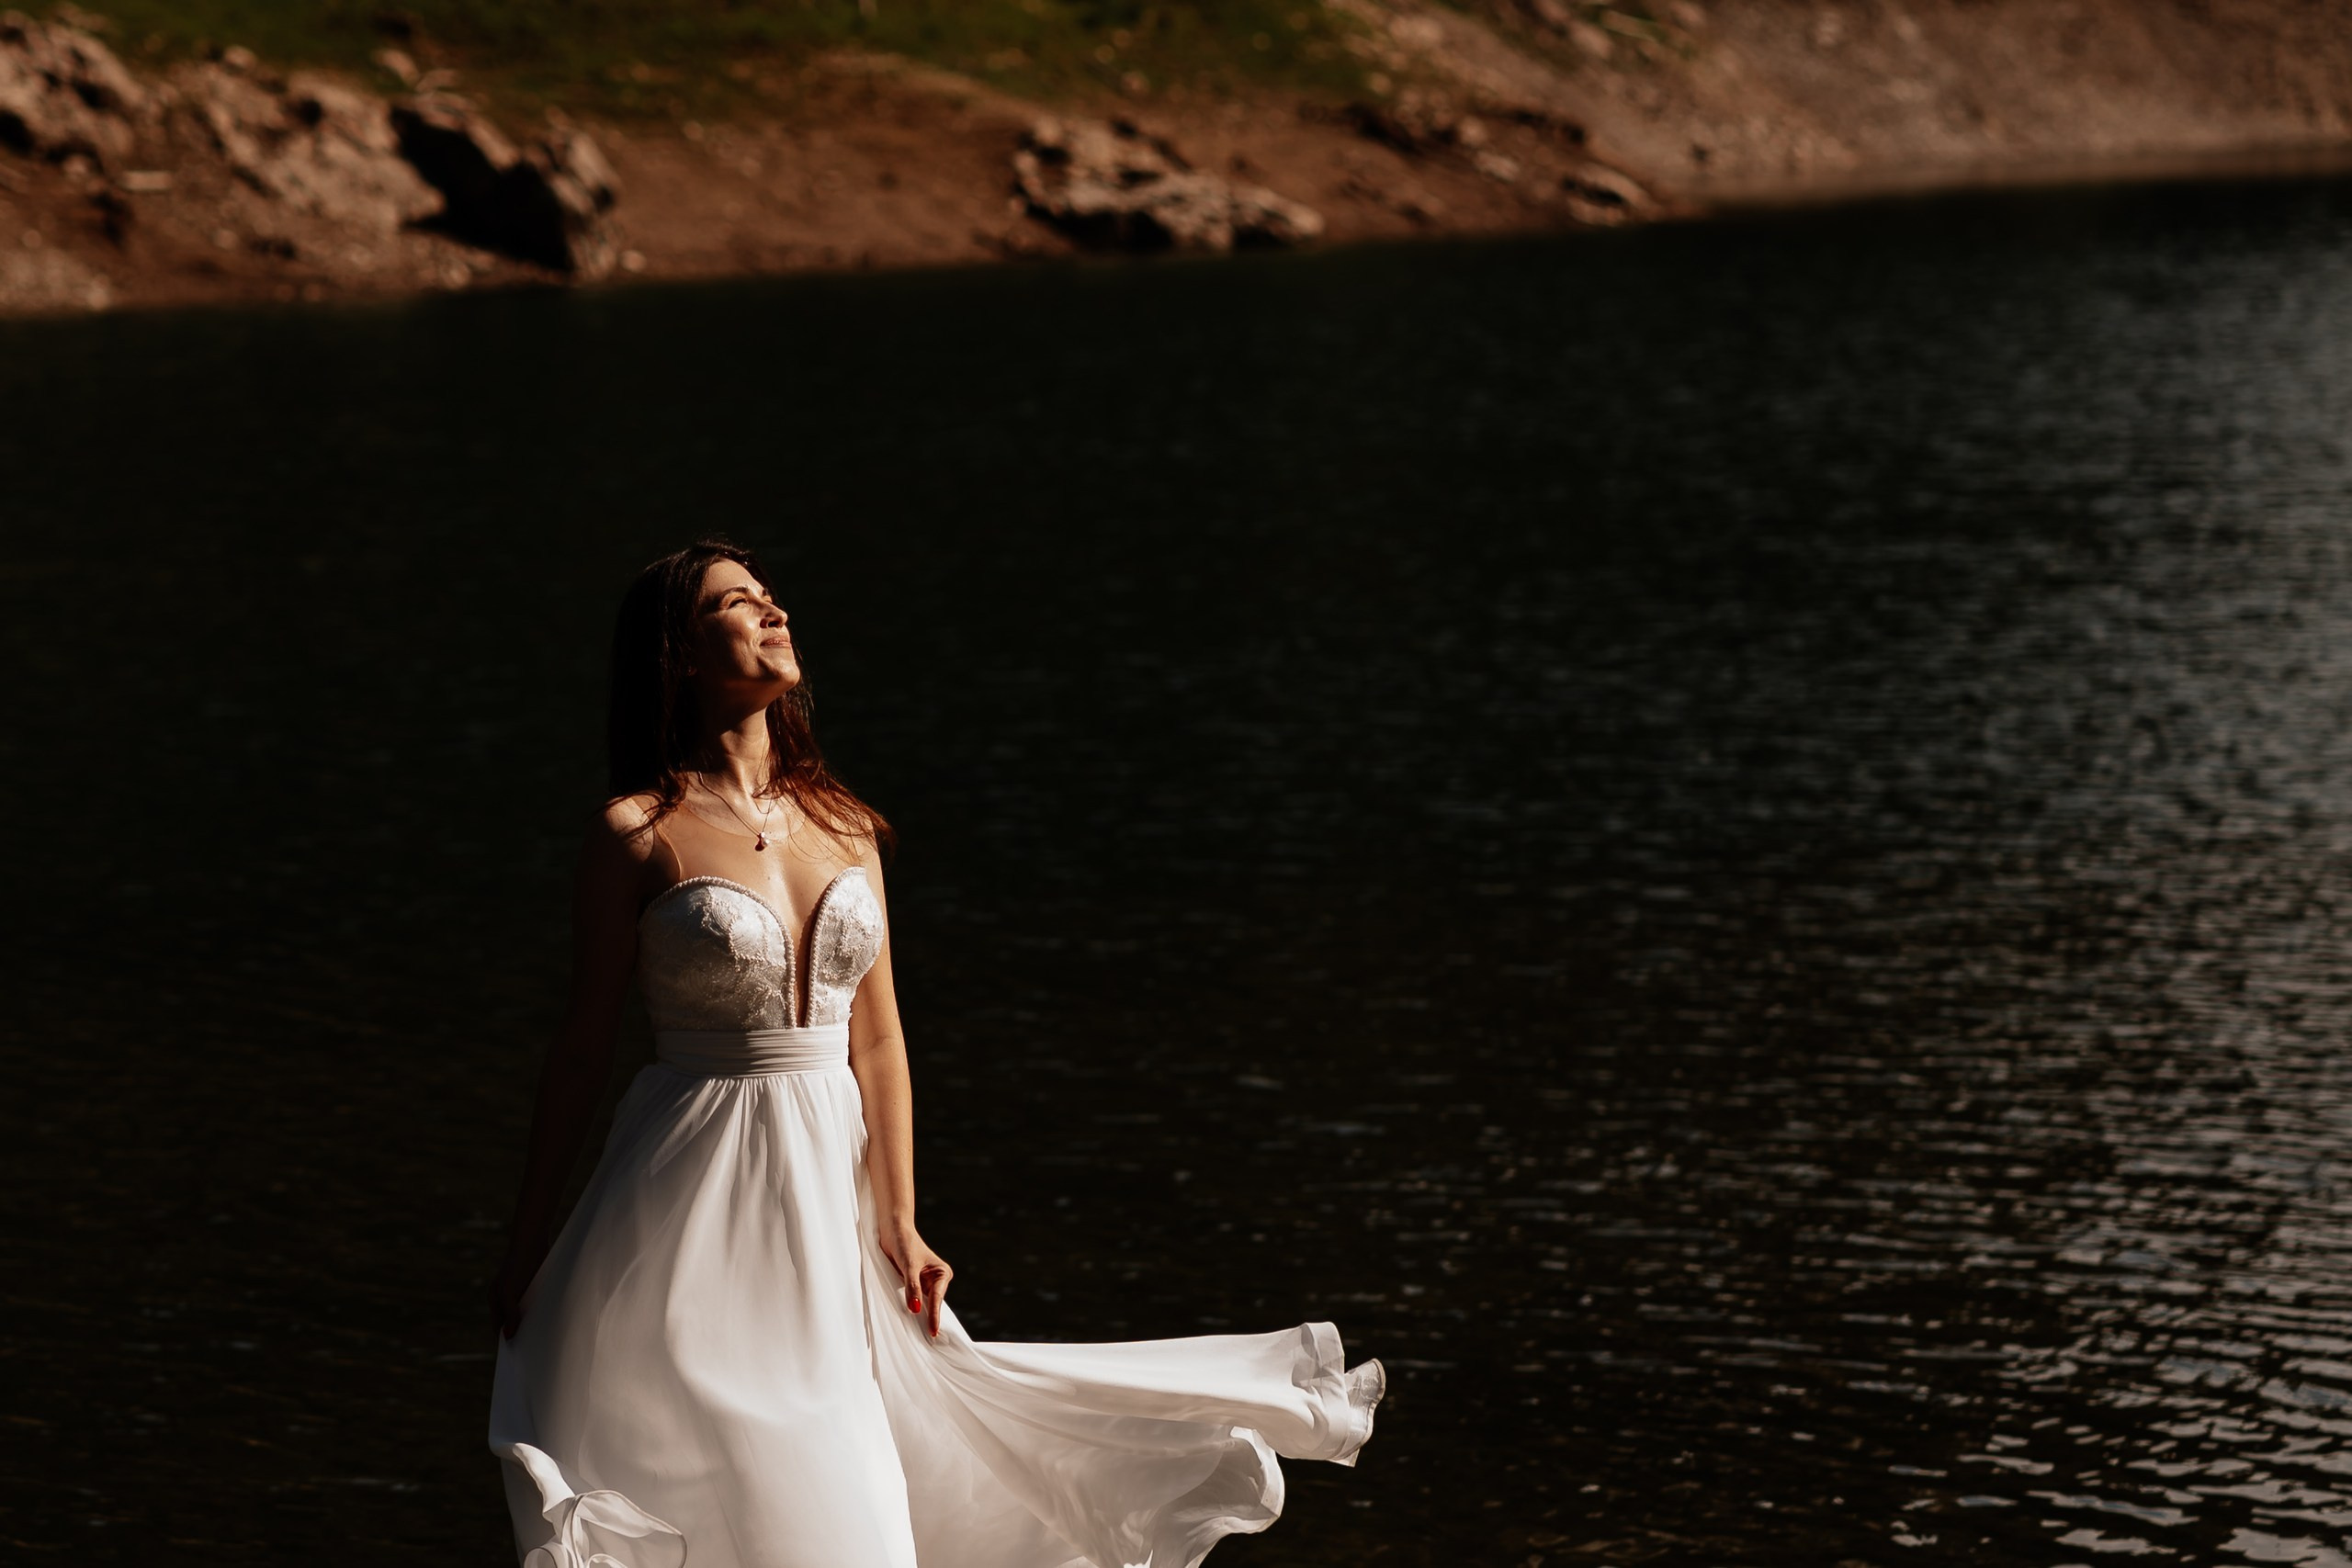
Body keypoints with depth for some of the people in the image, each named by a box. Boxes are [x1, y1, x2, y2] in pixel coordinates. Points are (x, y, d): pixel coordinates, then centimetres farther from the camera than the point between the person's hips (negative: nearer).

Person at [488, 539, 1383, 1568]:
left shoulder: (843, 827, 7)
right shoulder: (639, 835, -8)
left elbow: (875, 1038, 8)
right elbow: (582, 1051, -5)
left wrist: (899, 1225, 5)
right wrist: (527, 1251, -4)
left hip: (826, 1195, 5)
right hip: (695, 1205, -5)